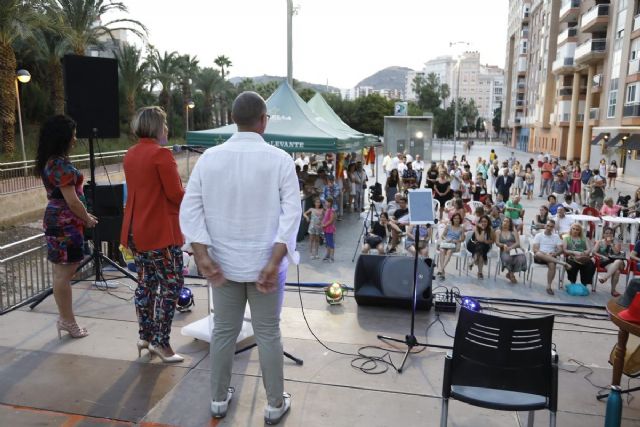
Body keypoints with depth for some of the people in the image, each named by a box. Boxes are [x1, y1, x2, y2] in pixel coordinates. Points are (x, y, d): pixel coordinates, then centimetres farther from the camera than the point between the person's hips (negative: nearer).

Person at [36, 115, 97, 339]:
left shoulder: (50, 162, 12)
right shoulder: (61, 164, -18)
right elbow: (71, 200, -20)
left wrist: (84, 215, 18)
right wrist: (87, 218, -5)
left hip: (56, 219, 10)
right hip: (65, 222, -10)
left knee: (63, 271, 15)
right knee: (64, 272, 0)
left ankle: (65, 317, 24)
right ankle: (67, 321, 11)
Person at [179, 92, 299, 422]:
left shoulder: (209, 158, -2)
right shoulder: (279, 159, -9)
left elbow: (190, 208, -6)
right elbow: (291, 212, -16)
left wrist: (202, 255, -8)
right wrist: (274, 261, -17)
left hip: (222, 262, 3)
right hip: (264, 262, -2)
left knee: (223, 331, 17)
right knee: (268, 334, 11)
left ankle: (218, 400, 33)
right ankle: (275, 405, 27)